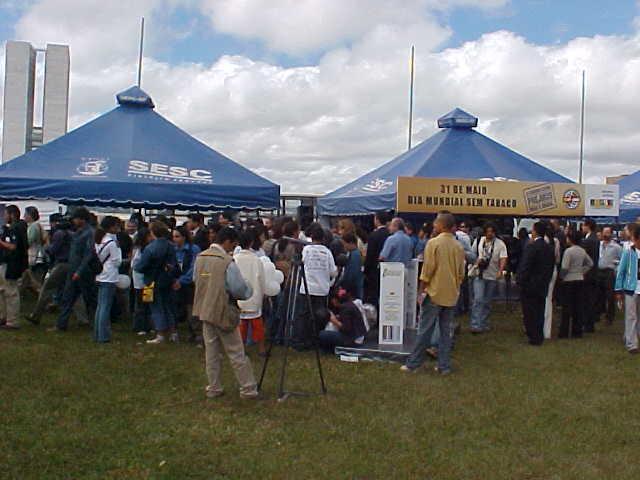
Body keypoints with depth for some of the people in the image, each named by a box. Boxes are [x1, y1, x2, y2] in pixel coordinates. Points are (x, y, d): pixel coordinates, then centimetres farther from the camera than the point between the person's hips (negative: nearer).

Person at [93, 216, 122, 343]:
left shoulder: (99, 240, 9)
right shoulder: (112, 242, -14)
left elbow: (97, 257, 15)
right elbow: (117, 262, -9)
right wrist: (118, 248, 1)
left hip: (100, 277, 8)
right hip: (109, 278, -8)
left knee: (100, 306, 13)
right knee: (106, 307, -5)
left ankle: (97, 334, 18)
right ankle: (103, 336, -2)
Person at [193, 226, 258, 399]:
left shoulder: (200, 257, 1)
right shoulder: (228, 262, -19)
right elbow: (240, 289, -15)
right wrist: (249, 291, 5)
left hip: (205, 310, 6)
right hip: (223, 311, -6)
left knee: (211, 351, 14)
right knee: (236, 353, 3)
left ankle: (214, 388, 20)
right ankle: (248, 389, 10)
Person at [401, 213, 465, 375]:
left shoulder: (434, 243, -12)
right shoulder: (459, 246, 4)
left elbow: (427, 270, -12)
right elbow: (461, 273, 8)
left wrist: (422, 290, -4)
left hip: (434, 293, -5)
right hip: (452, 295, 5)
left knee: (425, 330, 0)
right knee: (446, 331, 10)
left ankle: (413, 363, 7)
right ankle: (444, 366, 11)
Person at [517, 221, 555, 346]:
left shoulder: (531, 247, -17)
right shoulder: (550, 248, 6)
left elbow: (525, 267, -19)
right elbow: (552, 267, 12)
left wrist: (521, 283, -10)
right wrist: (546, 281, 18)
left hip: (530, 286, -7)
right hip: (543, 287, 7)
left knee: (530, 313, 1)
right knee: (540, 313, 15)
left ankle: (534, 337, 3)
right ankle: (539, 337, 22)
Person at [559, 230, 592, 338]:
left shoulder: (568, 251, -14)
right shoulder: (582, 251, 6)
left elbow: (564, 267, -17)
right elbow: (590, 263, 17)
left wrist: (561, 276, -2)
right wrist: (582, 271, 14)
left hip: (569, 281, -6)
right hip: (580, 280, 6)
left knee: (567, 307, 0)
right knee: (579, 306, 8)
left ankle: (564, 332, 3)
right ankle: (577, 331, 12)